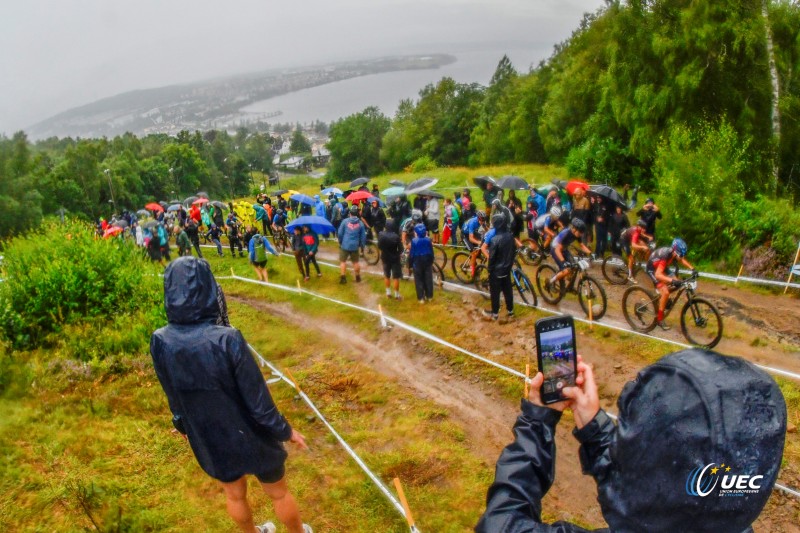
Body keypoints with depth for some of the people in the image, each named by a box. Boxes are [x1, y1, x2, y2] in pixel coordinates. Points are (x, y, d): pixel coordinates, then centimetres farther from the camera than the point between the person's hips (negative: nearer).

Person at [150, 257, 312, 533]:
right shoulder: (226, 339, -33)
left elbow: (173, 395, 1)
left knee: (234, 494, 30)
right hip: (250, 435, -4)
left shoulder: (160, 342, -17)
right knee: (279, 493, 23)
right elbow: (257, 397, -23)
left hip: (207, 439, 4)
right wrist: (285, 431, -6)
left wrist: (182, 425, 22)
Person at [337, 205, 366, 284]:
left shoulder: (345, 221, -7)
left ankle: (343, 278, 0)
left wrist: (340, 242, 13)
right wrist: (362, 245, 16)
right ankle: (358, 277, 25)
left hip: (345, 245, -2)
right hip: (355, 246, 2)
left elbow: (340, 233, -4)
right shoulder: (360, 223, -2)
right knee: (355, 262, 16)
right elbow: (363, 236, 2)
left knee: (343, 261, 7)